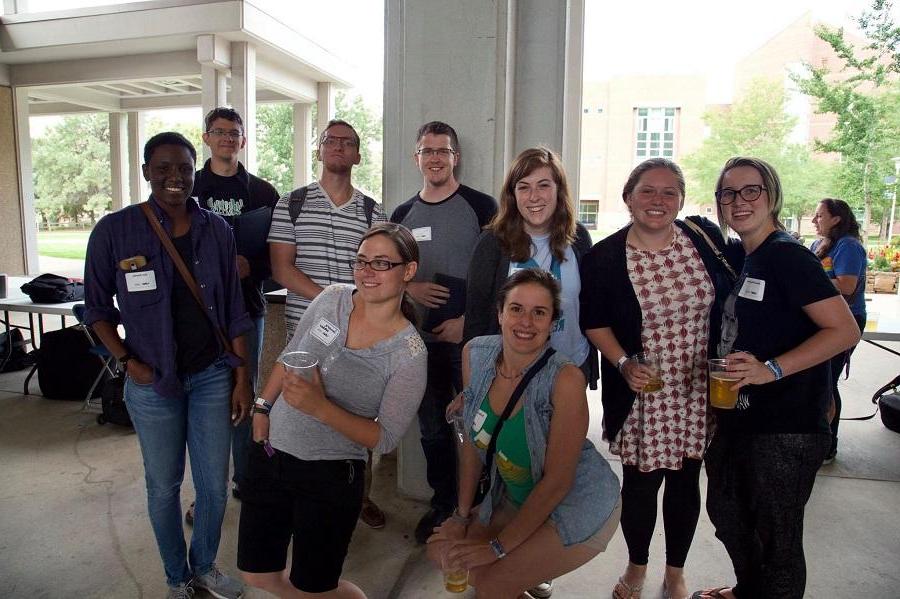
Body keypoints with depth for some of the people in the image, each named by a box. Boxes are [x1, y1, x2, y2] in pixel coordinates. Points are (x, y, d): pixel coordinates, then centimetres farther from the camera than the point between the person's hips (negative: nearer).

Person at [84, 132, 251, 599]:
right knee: (164, 485, 12)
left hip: (212, 375, 2)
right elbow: (97, 306, 2)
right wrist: (127, 361, -8)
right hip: (152, 382, -2)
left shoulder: (216, 229, -1)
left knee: (215, 484, 11)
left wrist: (242, 376, 2)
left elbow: (233, 309, 3)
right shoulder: (115, 230, -7)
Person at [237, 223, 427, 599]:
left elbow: (385, 438, -17)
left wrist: (322, 408, -29)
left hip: (329, 476, -5)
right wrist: (262, 408, 8)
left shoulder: (409, 354, -17)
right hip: (270, 453, 5)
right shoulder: (332, 298, -5)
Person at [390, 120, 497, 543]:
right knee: (433, 428, 14)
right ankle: (442, 504, 30)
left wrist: (468, 320, -14)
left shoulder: (481, 207, -3)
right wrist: (409, 288, -5)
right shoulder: (403, 215, 11)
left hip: (470, 337, -4)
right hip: (422, 338, 4)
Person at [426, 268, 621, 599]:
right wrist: (462, 514, 1)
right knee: (443, 552, 3)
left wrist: (499, 546, -16)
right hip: (517, 497, 6)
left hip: (579, 504, -6)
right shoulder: (475, 354, -12)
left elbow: (557, 482, -22)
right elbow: (473, 439, 0)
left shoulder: (565, 379, -28)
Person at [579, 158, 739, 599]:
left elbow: (730, 300, 8)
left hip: (700, 391, 2)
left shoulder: (706, 238, -4)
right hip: (641, 394, -2)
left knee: (686, 481, 15)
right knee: (640, 483, 10)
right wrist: (623, 363, -17)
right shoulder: (603, 257, -9)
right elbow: (593, 322, -2)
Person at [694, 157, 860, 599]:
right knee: (726, 513, 24)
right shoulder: (738, 260, 9)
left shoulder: (787, 257, -15)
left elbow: (845, 330, -21)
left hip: (786, 427, -9)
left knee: (776, 537, 7)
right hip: (736, 419, 9)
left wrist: (771, 369, -31)